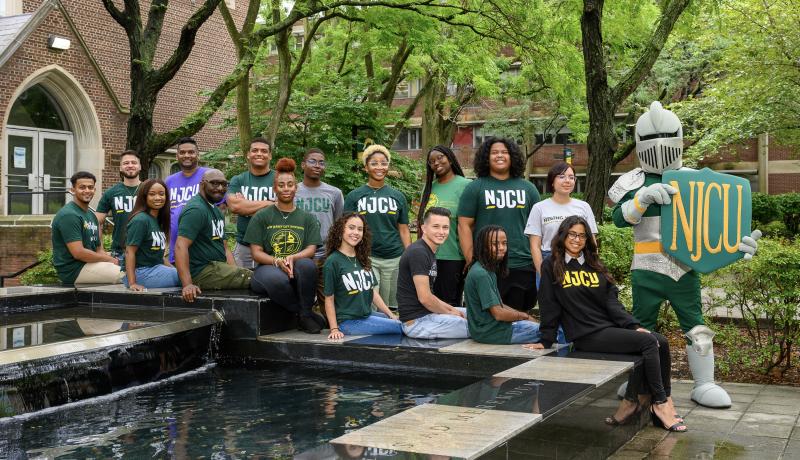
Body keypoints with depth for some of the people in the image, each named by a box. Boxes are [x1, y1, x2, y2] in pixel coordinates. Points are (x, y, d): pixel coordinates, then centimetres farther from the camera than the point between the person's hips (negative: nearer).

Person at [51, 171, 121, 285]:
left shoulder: (91, 215, 16)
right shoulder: (69, 215, -15)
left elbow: (98, 249, 14)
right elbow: (78, 253, -22)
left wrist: (112, 259, -7)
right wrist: (109, 259, -12)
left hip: (89, 263, 10)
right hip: (73, 270, -10)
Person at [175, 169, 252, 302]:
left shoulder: (216, 211, 22)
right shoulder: (196, 210, -12)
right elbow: (180, 246, -22)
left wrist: (235, 273, 4)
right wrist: (187, 284, -31)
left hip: (217, 267, 10)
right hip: (202, 272, -10)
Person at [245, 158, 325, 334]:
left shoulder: (307, 218, 15)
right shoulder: (261, 217, 10)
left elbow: (311, 249, 3)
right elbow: (256, 253, 3)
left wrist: (293, 258, -19)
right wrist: (277, 261, -17)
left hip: (297, 272, 2)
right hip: (267, 268, -1)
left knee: (306, 264, -36)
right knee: (277, 279, -39)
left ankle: (306, 315, -17)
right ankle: (304, 313, -15)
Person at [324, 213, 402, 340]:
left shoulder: (362, 259, 14)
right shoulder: (333, 261, -8)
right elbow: (329, 299, -8)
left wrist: (391, 315, 10)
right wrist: (334, 329, -13)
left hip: (367, 314, 7)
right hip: (348, 321, -7)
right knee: (403, 327, -17)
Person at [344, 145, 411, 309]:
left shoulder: (397, 197, 11)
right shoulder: (354, 196, 5)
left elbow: (404, 230, 11)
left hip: (394, 259, 2)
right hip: (366, 257, -2)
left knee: (389, 308, 5)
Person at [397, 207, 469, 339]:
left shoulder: (430, 252, 15)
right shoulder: (418, 253, -18)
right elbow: (424, 298, -22)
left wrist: (452, 309, 9)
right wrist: (449, 313, -7)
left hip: (426, 313, 10)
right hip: (416, 321, -10)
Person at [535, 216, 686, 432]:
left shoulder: (595, 266, 18)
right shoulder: (551, 267, 2)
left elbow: (612, 301, 10)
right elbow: (549, 306, 0)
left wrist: (634, 326, -2)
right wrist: (546, 340, -2)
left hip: (610, 326, 6)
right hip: (587, 335, -6)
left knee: (661, 342, -14)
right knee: (649, 342, -21)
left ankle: (631, 400, -9)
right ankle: (661, 403, -11)